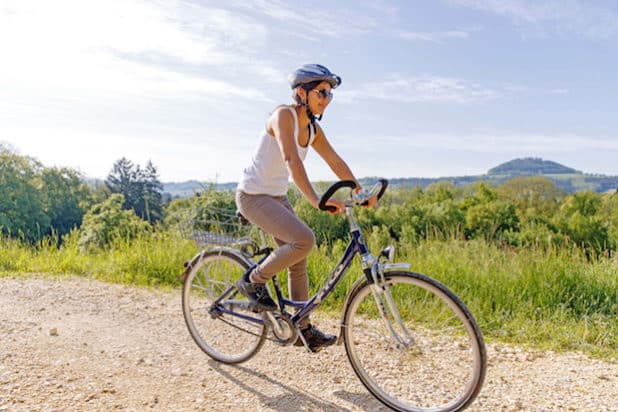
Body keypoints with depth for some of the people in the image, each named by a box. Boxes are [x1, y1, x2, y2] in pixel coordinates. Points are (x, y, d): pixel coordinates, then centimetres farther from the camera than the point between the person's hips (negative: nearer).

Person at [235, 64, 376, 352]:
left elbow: (335, 162, 7)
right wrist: (315, 200, -44)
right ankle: (253, 280, -3)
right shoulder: (284, 114, -19)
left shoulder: (313, 128, 5)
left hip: (277, 198, 8)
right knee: (304, 240, -26)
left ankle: (303, 329, 22)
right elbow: (291, 159, -34)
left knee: (298, 263, 8)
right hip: (253, 195, -8)